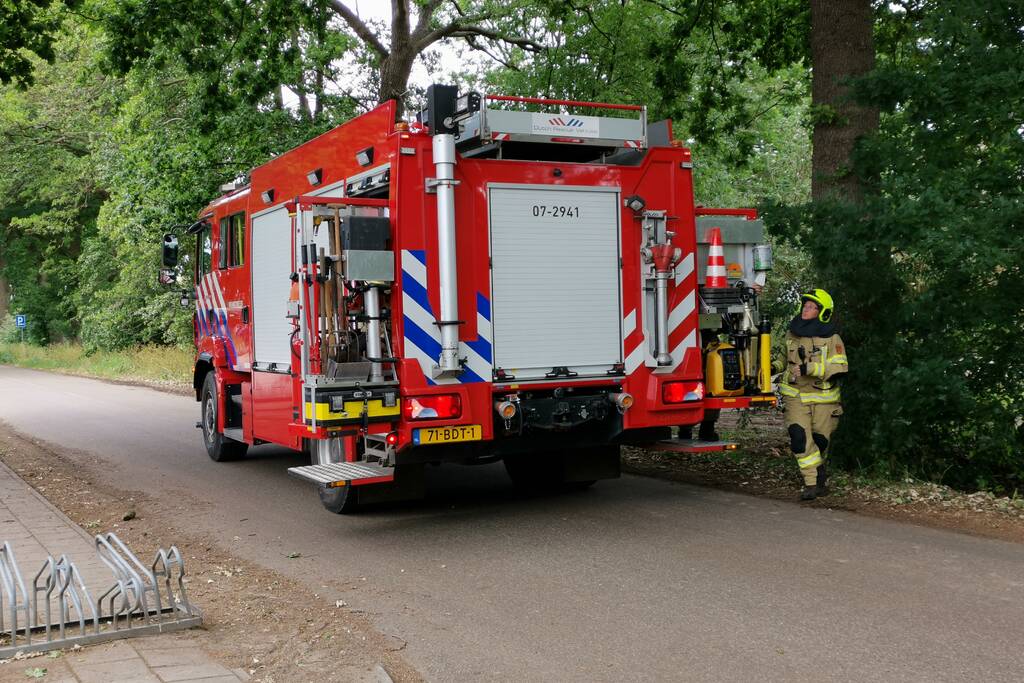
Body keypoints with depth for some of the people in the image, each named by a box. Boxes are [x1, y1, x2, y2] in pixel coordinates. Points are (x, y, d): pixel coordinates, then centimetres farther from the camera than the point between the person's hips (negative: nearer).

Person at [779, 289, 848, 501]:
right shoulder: (791, 335, 5)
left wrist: (809, 368, -27)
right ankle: (813, 482, -13)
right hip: (796, 396, 2)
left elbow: (837, 369, -20)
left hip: (823, 397, -2)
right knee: (799, 436, -16)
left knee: (819, 440, 10)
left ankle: (819, 475, 36)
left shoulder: (832, 339, -9)